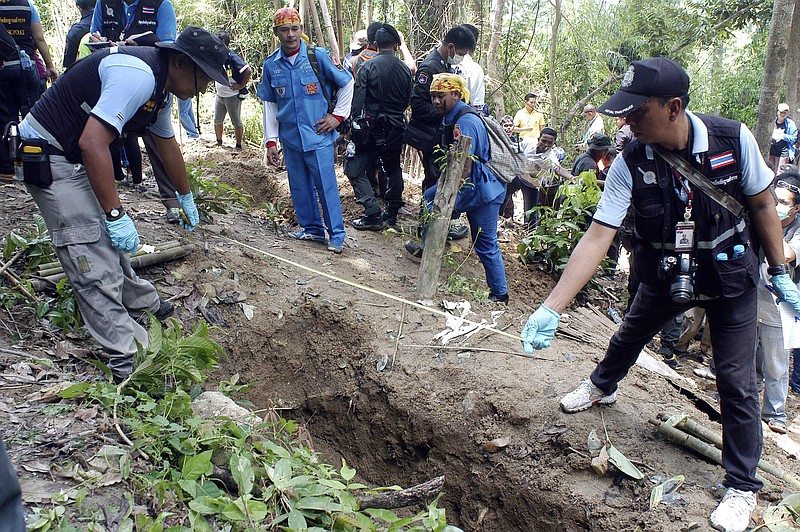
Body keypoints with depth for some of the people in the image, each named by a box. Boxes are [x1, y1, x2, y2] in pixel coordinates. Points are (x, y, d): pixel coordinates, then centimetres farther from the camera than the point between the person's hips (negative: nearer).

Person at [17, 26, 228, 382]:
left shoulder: (160, 87, 8)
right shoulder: (138, 75, -25)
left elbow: (168, 147, 23)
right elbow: (93, 144, -31)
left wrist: (186, 199, 35)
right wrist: (116, 214, -27)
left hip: (75, 156, 10)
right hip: (47, 156, -10)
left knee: (110, 240, 22)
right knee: (93, 262, -12)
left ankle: (144, 306, 40)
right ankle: (127, 363, -9)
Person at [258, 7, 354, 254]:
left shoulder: (319, 56, -7)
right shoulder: (271, 65, 4)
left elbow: (347, 83, 4)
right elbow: (270, 105, 10)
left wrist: (338, 115, -1)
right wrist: (270, 141, 7)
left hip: (318, 135, -4)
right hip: (290, 138, 4)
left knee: (326, 185, -3)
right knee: (299, 186, 11)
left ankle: (336, 234, 7)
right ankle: (312, 228, 26)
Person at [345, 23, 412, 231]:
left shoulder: (368, 67, -9)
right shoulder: (405, 70, 4)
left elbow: (358, 99, -11)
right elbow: (407, 101, 12)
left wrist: (354, 123, -2)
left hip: (372, 128, -5)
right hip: (396, 128, 5)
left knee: (355, 169, 1)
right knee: (393, 168, 22)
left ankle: (373, 213, -8)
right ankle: (391, 212, 26)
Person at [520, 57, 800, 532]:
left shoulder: (733, 138, -23)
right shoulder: (631, 164, -22)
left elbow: (762, 204, -7)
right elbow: (598, 237, -26)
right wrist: (551, 308, -34)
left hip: (731, 277, -2)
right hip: (666, 276, 2)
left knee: (737, 382, 0)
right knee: (629, 336, 22)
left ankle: (743, 487, 19)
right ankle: (602, 386, 57)